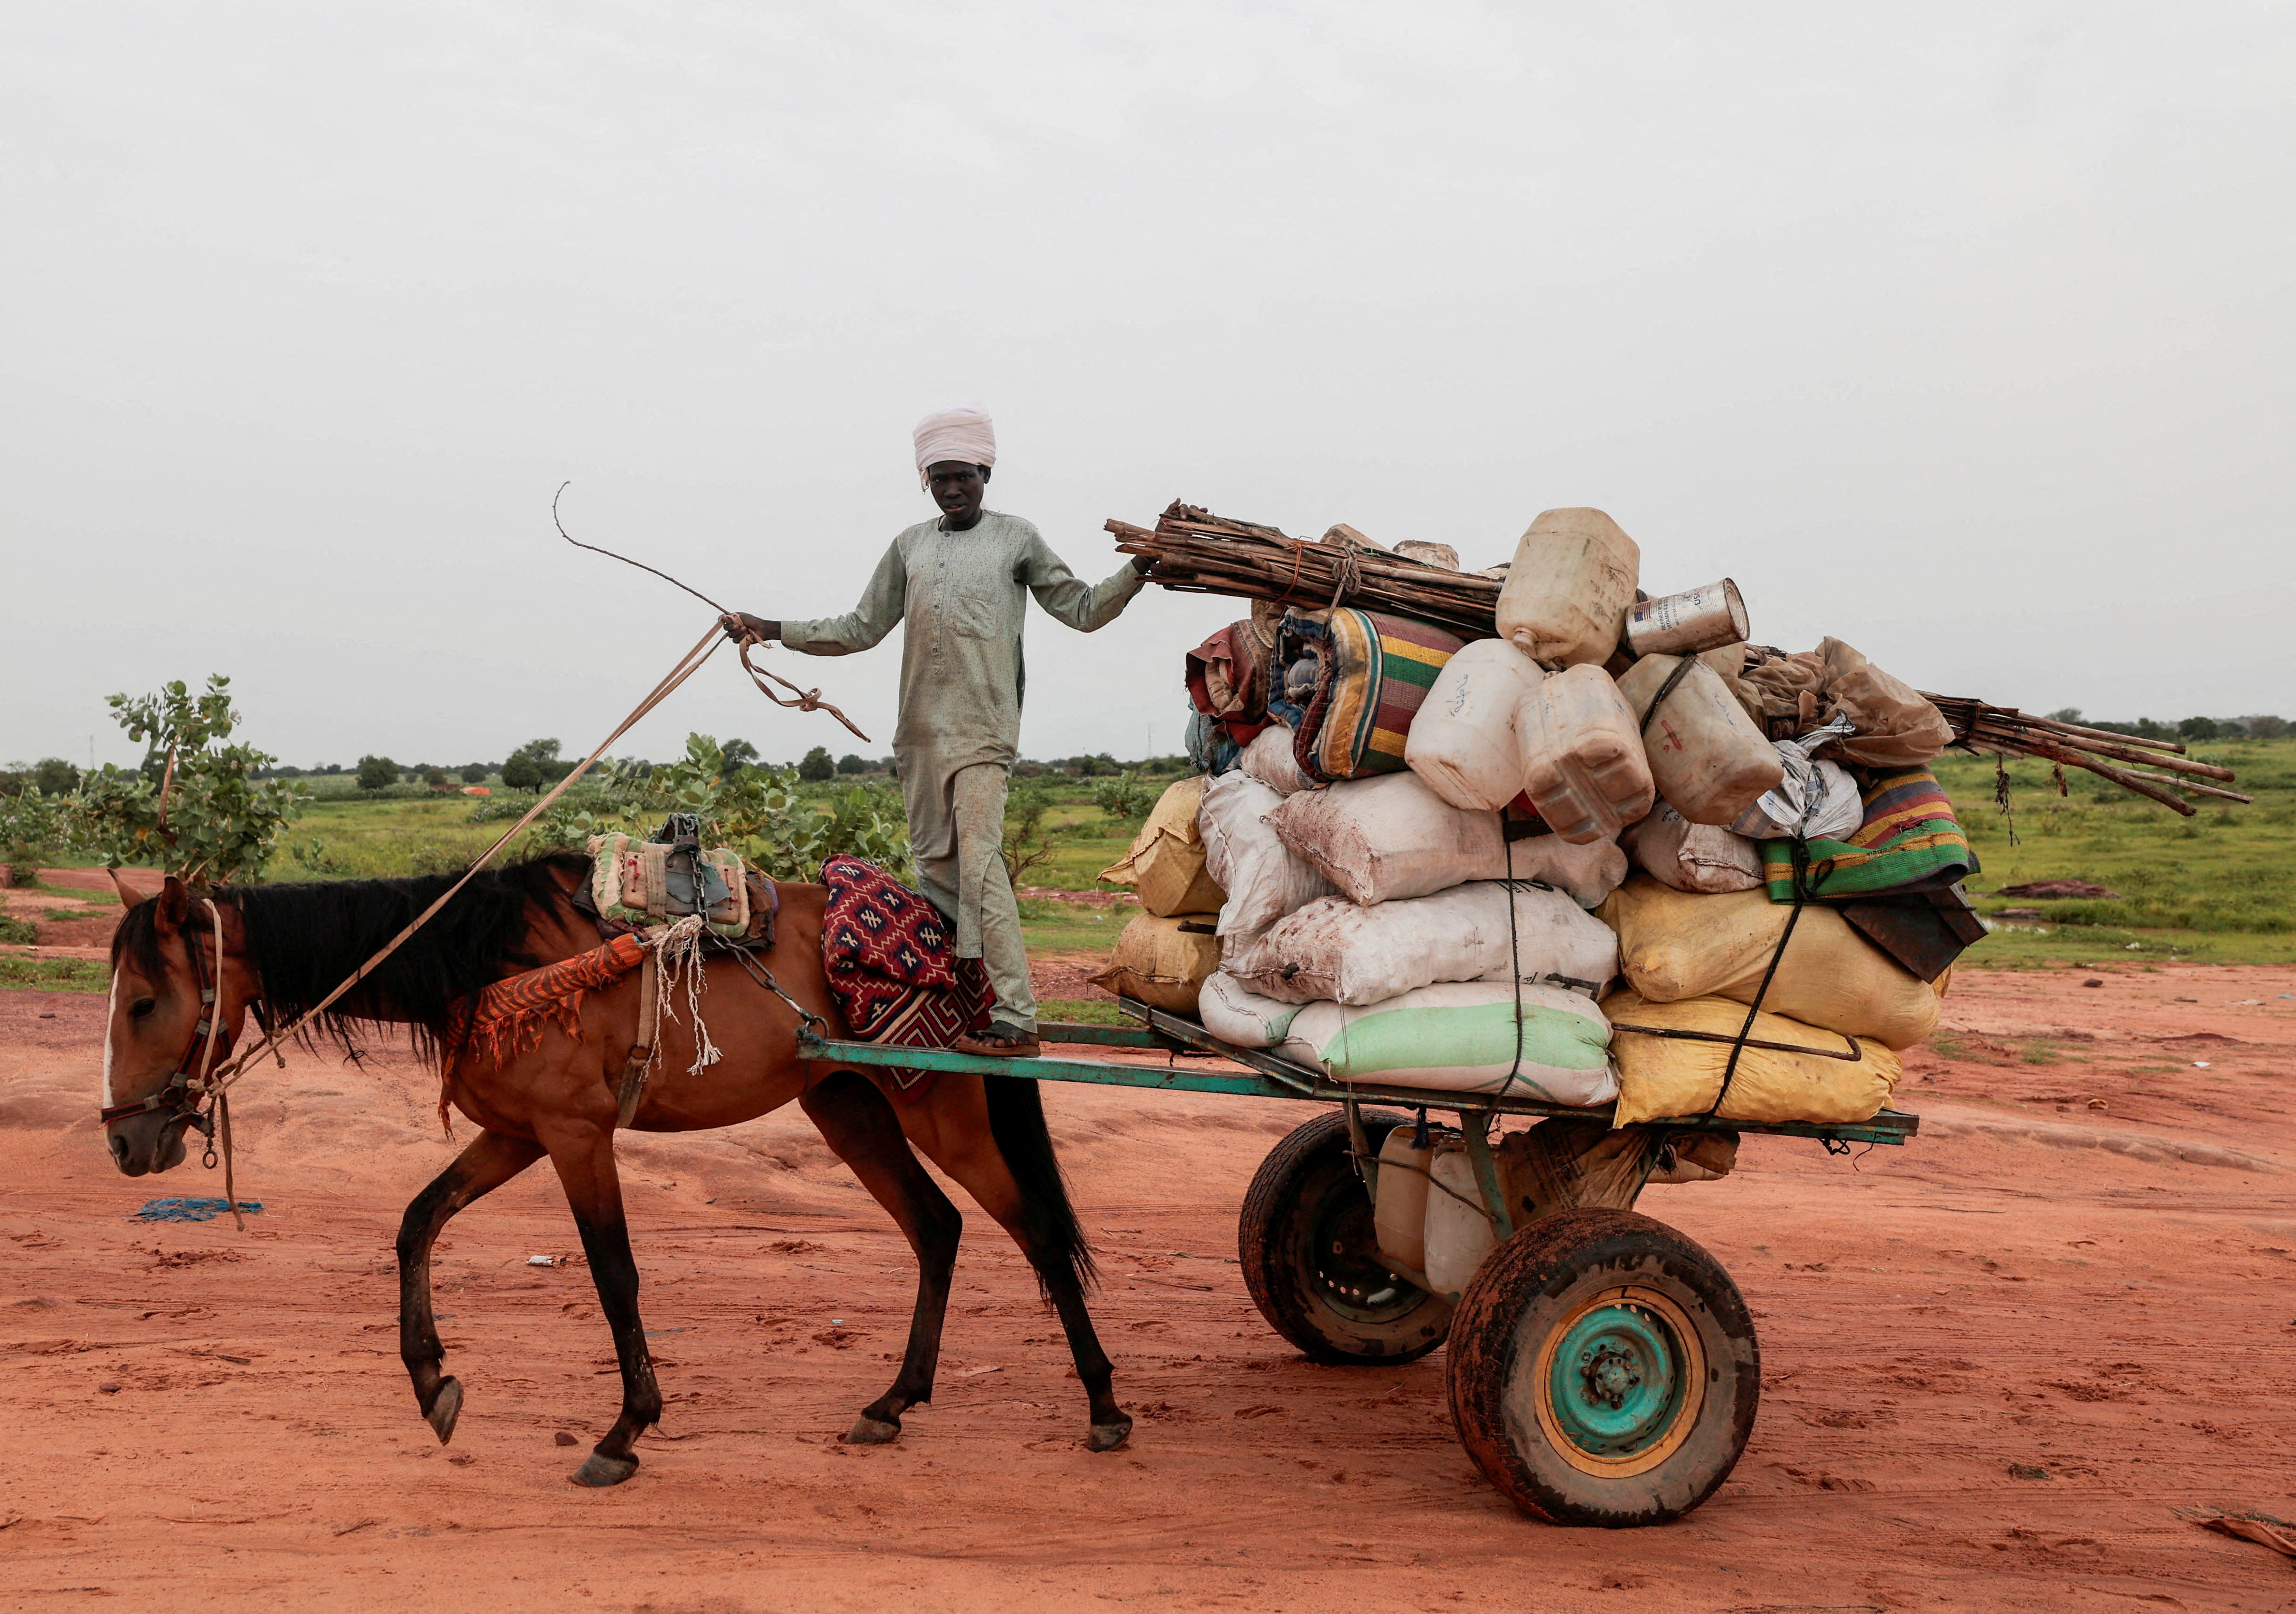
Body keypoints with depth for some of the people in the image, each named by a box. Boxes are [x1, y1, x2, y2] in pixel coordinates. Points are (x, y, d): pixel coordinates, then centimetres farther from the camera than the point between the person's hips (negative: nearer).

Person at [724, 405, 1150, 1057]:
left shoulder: (1017, 538, 7)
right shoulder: (910, 546, 17)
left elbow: (1083, 609, 7)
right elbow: (861, 629, 20)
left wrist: (1137, 573, -8)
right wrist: (774, 630, 15)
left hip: (984, 733, -5)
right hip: (919, 733, 5)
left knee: (980, 863, -16)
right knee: (935, 865, 5)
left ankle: (1014, 1018, -17)